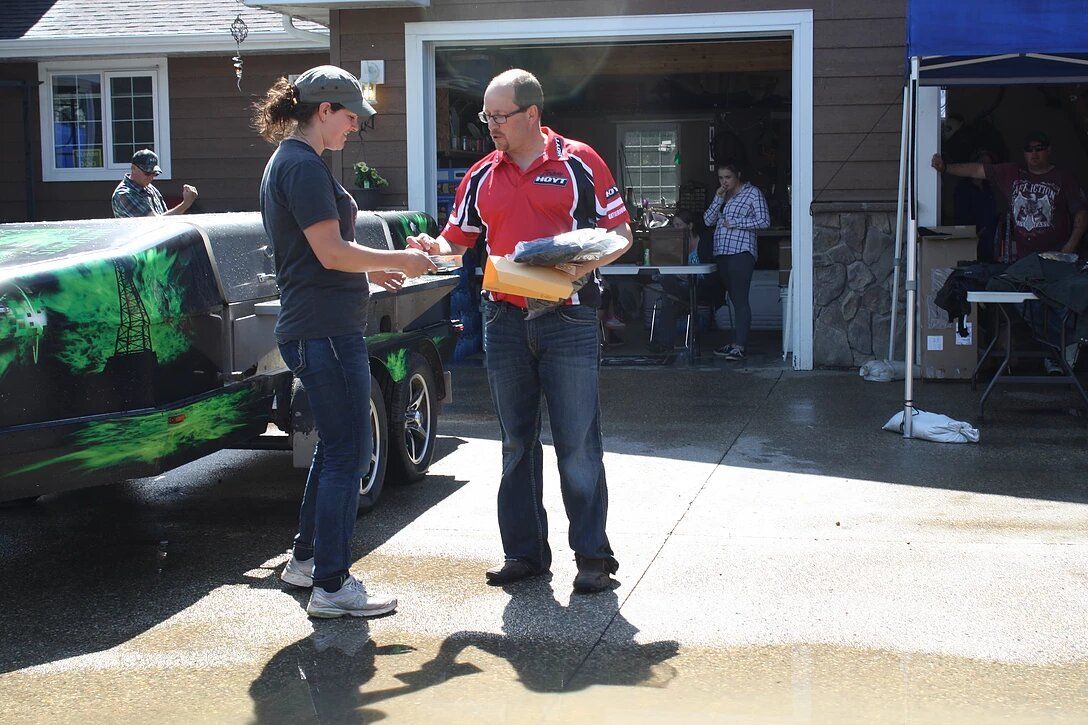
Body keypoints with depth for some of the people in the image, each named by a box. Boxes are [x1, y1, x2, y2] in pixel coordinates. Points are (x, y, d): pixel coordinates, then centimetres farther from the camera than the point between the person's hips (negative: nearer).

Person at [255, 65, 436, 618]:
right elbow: (332, 252, -20)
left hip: (312, 329, 11)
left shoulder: (287, 162, 17)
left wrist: (372, 270, 20)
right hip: (326, 331, -11)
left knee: (335, 447, 20)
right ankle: (331, 587, 0)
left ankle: (306, 558, 31)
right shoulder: (304, 166, -15)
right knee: (347, 454, -5)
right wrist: (399, 260, -9)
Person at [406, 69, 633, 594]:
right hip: (504, 319, 4)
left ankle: (593, 556, 7)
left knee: (577, 445, -2)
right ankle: (524, 551, 19)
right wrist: (434, 248, -8)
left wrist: (591, 262, -17)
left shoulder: (578, 162, -1)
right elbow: (458, 239, 14)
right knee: (516, 443, 9)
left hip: (568, 319, -4)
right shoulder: (481, 176, 11)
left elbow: (620, 232, 1)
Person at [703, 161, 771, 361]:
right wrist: (718, 199, 1)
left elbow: (764, 221, -7)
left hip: (741, 251, -7)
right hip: (721, 253, 7)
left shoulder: (753, 193, 1)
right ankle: (736, 342, 12)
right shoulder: (722, 196, 20)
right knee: (734, 299, 9)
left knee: (740, 300, -12)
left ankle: (740, 346, -15)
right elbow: (708, 220, 13)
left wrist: (735, 222, -9)